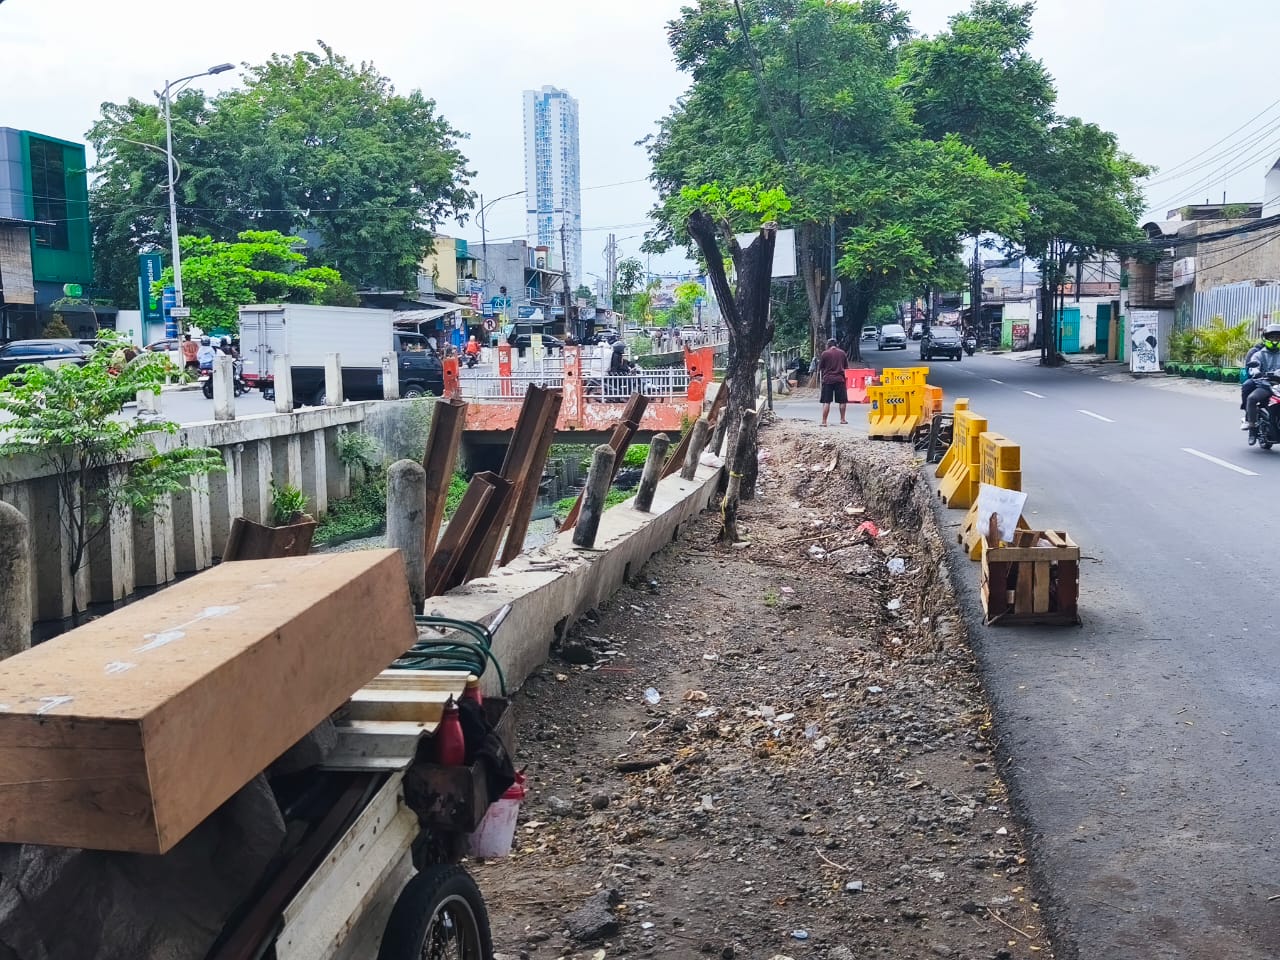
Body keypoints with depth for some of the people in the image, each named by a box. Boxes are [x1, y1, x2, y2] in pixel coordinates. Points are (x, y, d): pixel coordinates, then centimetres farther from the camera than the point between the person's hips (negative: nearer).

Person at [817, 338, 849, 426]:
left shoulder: (825, 353, -2)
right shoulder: (842, 353, 7)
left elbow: (820, 367, 1)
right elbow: (846, 366, 14)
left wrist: (821, 377, 15)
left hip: (827, 379, -2)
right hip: (840, 379, 2)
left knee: (826, 402, -2)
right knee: (842, 400, 14)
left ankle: (824, 421, -5)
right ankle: (842, 419, 19)